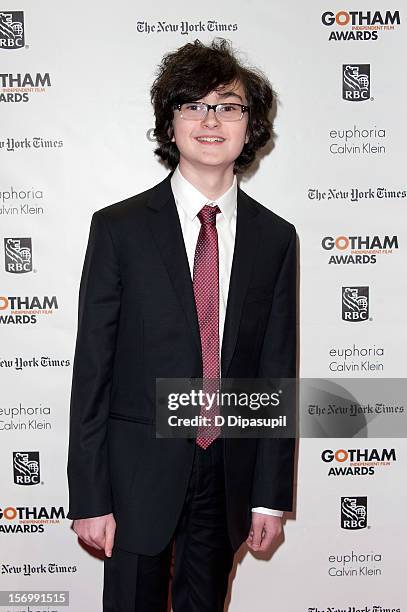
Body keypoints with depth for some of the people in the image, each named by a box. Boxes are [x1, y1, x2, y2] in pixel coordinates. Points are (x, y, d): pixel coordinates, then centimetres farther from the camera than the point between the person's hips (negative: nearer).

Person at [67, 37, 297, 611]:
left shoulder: (276, 237, 1)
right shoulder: (119, 227, -6)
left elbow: (277, 371, 2)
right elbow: (92, 367, -6)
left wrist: (271, 495, 2)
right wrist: (89, 496, -8)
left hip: (230, 473, 2)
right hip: (140, 470, -2)